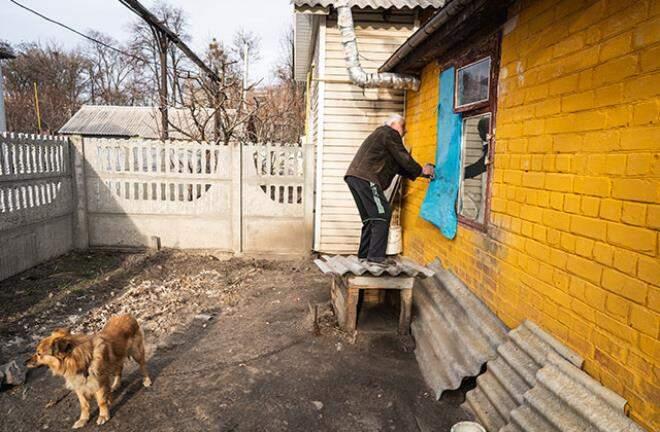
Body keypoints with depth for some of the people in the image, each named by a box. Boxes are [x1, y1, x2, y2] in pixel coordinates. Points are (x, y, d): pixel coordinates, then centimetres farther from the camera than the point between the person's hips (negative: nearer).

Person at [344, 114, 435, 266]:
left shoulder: (382, 135, 33)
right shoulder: (390, 134, 3)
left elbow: (397, 166, 28)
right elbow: (403, 158, -3)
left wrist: (417, 173, 21)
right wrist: (421, 170, 9)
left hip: (354, 176, 10)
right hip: (366, 178, -10)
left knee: (370, 217, 13)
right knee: (382, 214, -9)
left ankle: (364, 254, 15)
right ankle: (376, 256, -13)